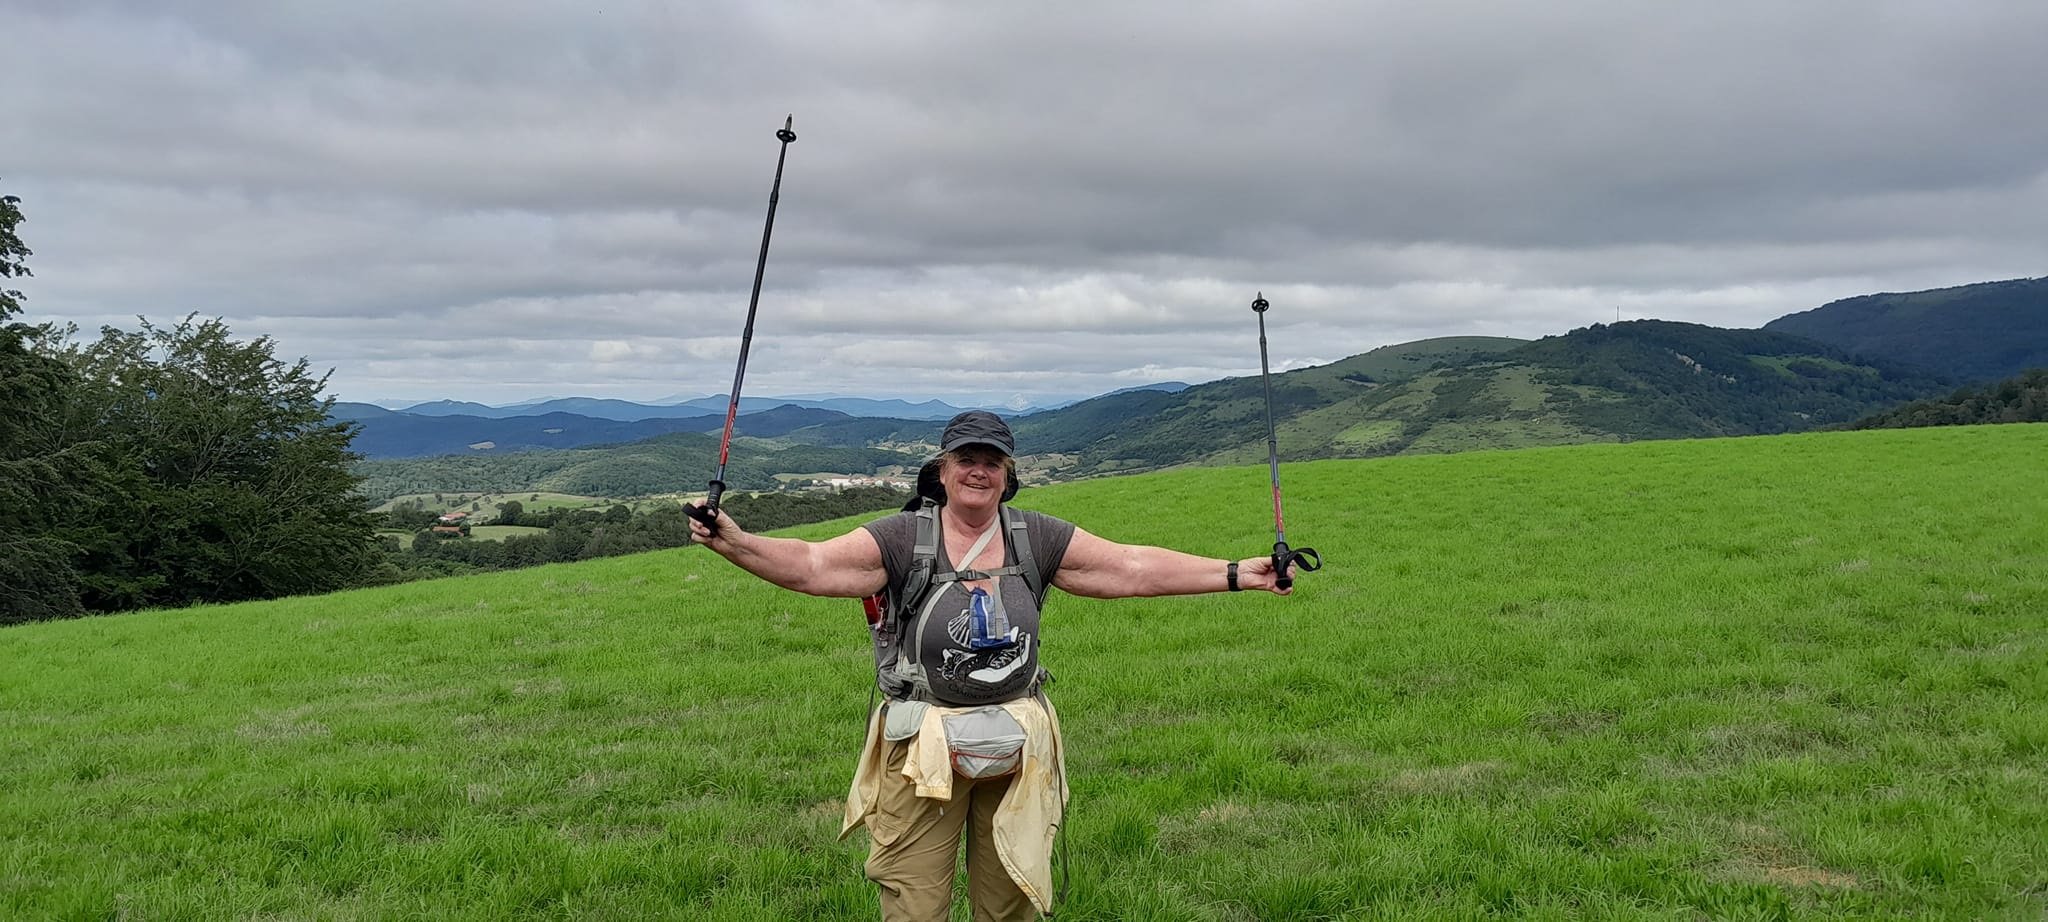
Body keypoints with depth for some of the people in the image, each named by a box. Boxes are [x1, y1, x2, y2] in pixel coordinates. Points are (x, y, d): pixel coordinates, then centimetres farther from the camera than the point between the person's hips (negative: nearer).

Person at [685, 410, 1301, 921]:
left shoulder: (1037, 539, 3)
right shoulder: (901, 539, -5)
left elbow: (1135, 568, 4)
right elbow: (812, 564, -15)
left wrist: (1236, 573, 1)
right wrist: (733, 542, -32)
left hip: (1017, 748, 3)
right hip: (921, 750, -2)